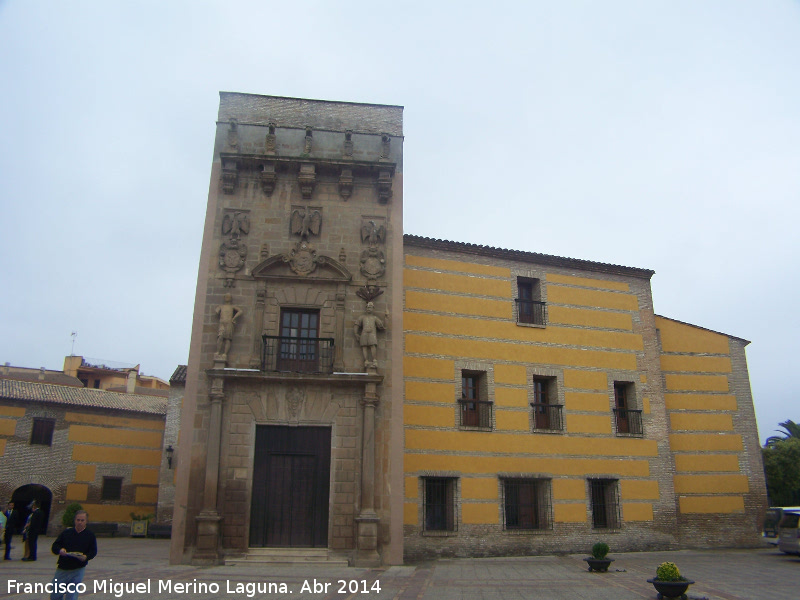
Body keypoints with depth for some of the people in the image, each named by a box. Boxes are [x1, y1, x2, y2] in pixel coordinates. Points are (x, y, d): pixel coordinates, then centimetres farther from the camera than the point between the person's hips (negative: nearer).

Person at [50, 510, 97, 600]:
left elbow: (93, 551, 2)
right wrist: (60, 550, -16)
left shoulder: (90, 536, 1)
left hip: (77, 570, -2)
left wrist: (86, 557, -18)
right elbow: (54, 546, 6)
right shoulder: (66, 532, 5)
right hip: (62, 569, 3)